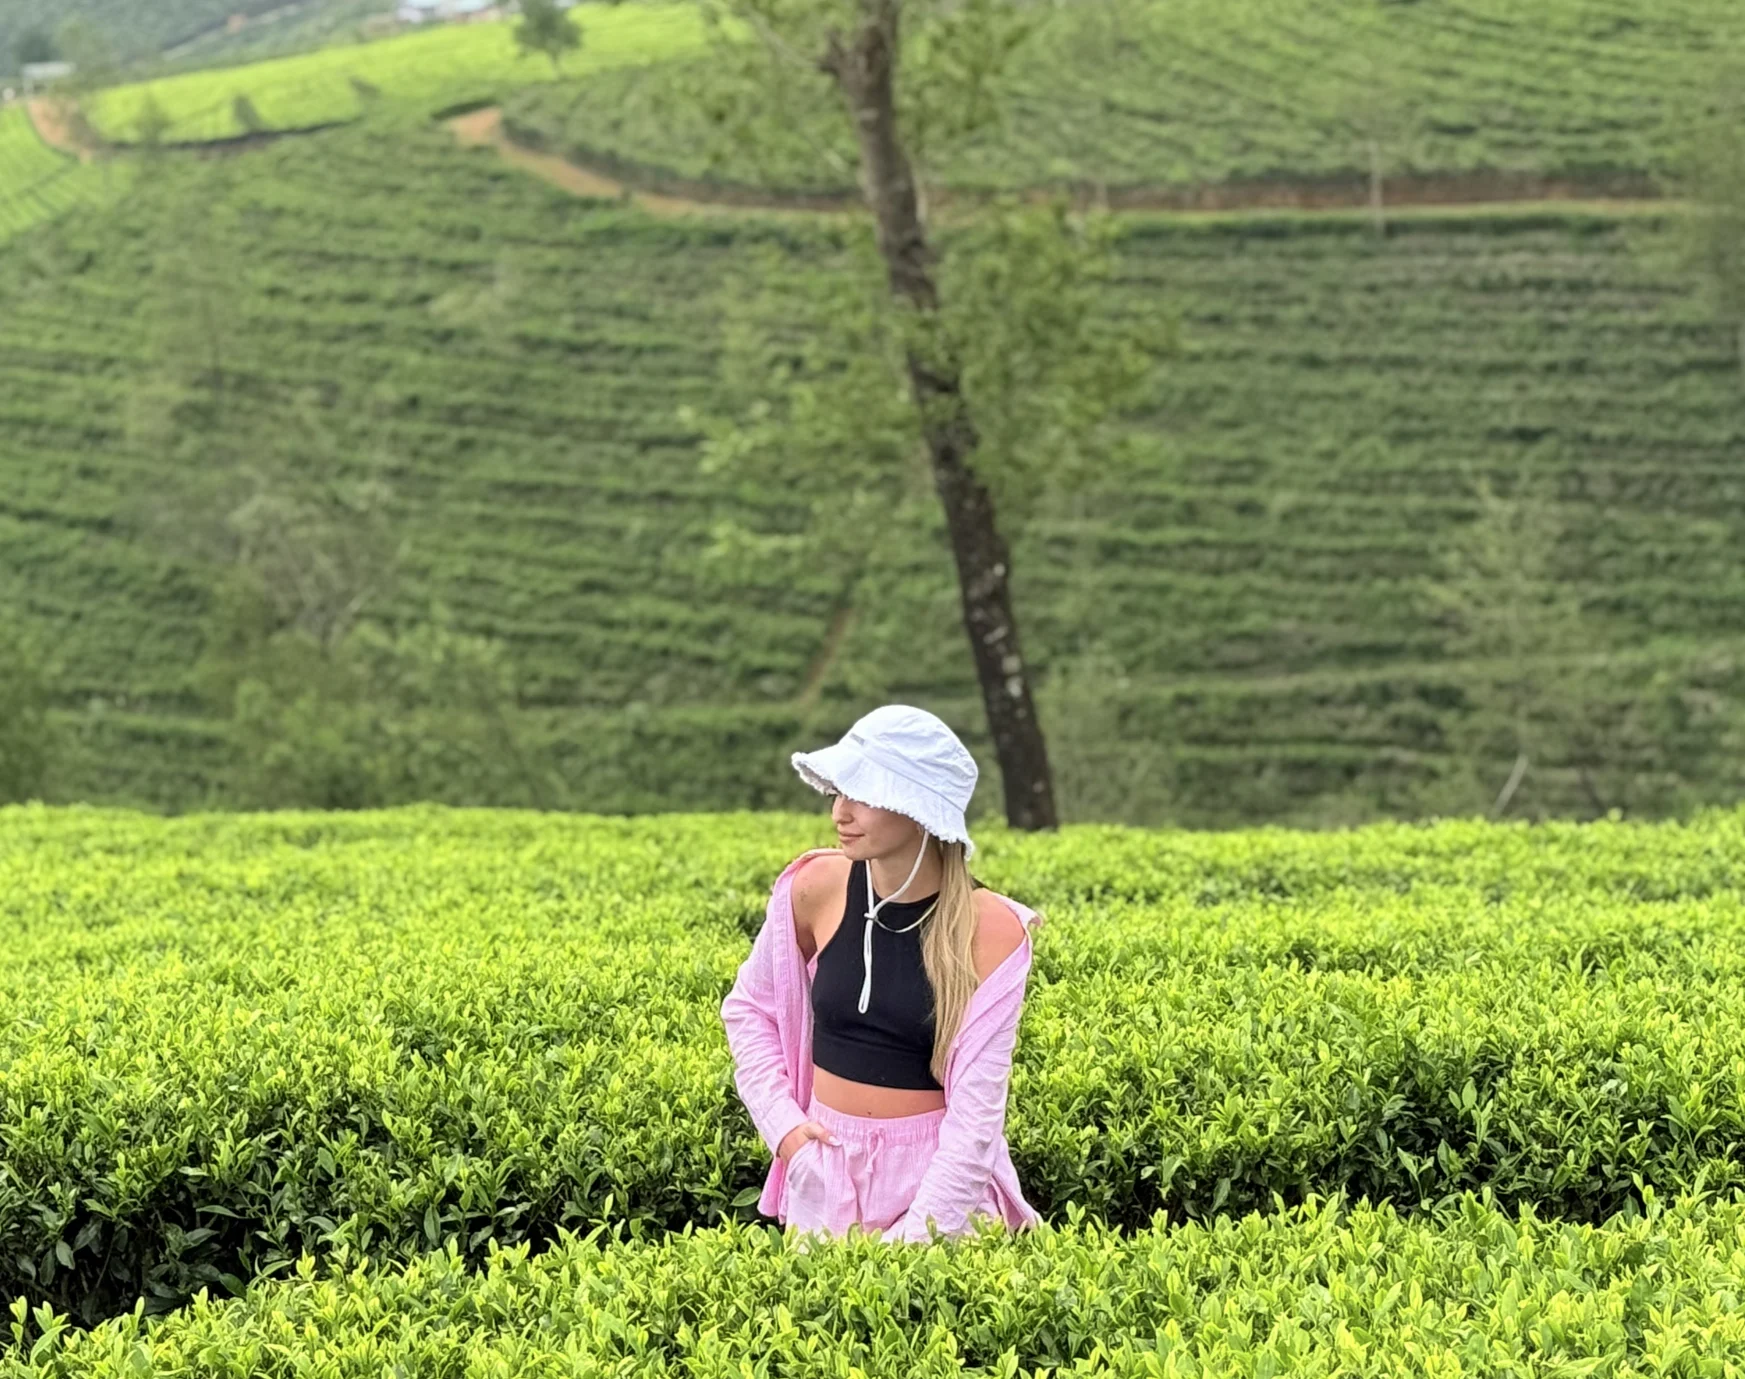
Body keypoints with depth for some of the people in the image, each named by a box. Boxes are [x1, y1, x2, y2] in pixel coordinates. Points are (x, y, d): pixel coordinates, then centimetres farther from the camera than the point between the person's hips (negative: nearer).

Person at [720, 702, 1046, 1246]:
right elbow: (748, 1007, 10)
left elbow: (978, 1102, -17)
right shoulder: (817, 888, -7)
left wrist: (918, 1232, -23)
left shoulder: (990, 928, -15)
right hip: (826, 1166, 3)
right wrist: (781, 1120, -2)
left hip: (937, 1172, -2)